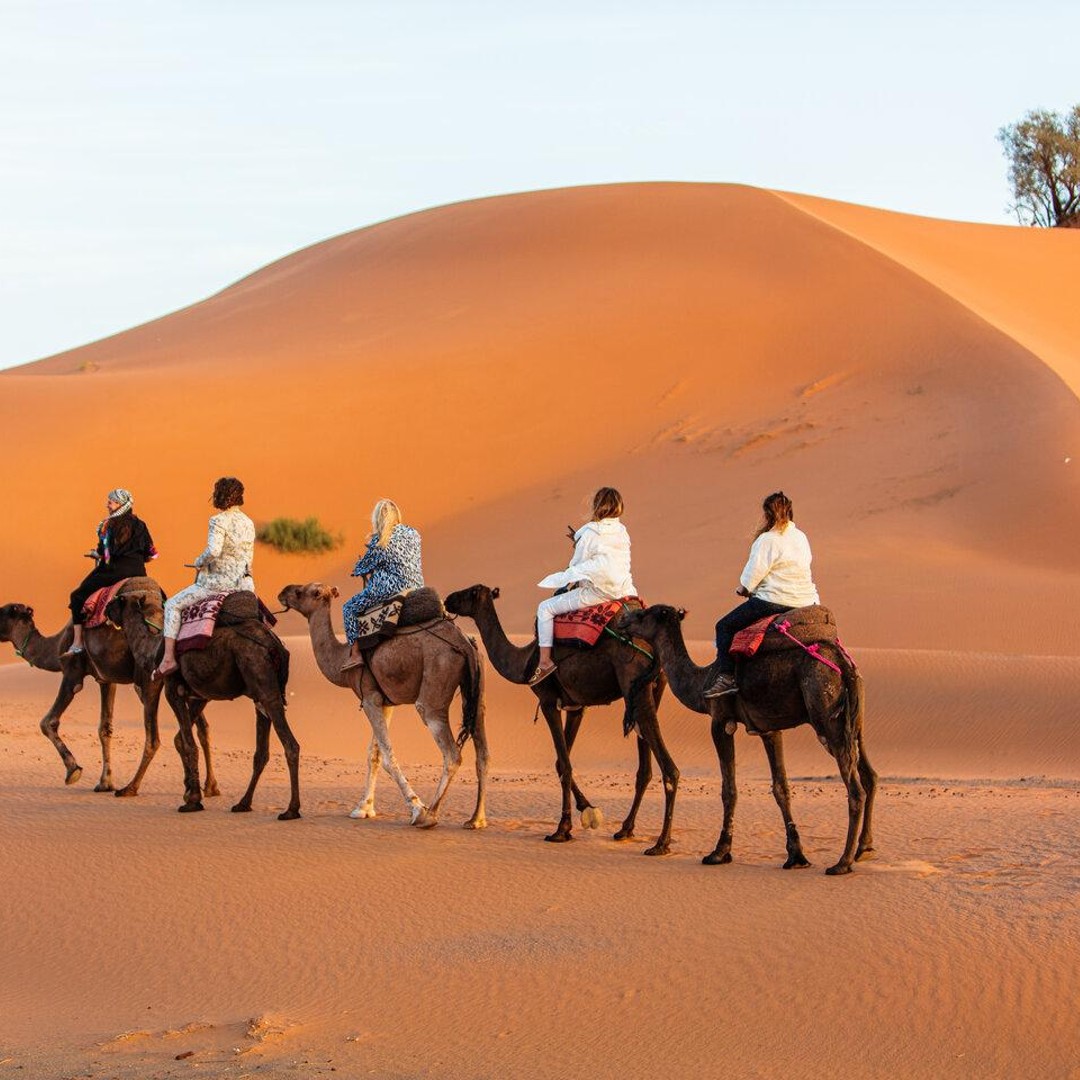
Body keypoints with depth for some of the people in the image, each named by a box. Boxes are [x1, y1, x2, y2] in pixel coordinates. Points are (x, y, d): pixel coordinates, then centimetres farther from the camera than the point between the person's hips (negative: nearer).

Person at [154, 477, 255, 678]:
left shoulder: (219, 521, -12)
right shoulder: (248, 523, 9)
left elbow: (213, 550, -26)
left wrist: (199, 562, -6)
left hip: (219, 582, -6)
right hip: (243, 583, 6)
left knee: (173, 605, 5)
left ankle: (168, 659, -2)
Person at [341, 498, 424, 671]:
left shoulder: (379, 542, -9)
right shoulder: (412, 534, 8)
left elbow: (360, 569, 0)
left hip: (390, 589, -7)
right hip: (417, 587, 7)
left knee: (350, 608, 6)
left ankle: (355, 653, -2)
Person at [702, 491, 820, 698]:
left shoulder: (767, 540, -12)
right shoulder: (801, 538, 12)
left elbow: (750, 579, -12)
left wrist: (742, 589, 11)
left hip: (774, 601, -8)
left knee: (725, 627, 0)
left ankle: (726, 676, -10)